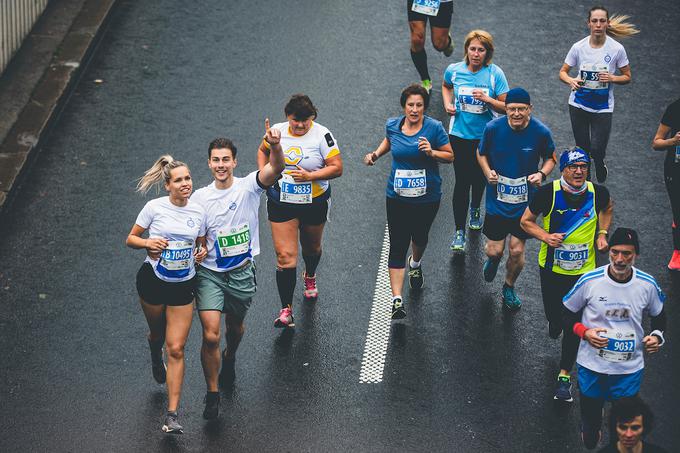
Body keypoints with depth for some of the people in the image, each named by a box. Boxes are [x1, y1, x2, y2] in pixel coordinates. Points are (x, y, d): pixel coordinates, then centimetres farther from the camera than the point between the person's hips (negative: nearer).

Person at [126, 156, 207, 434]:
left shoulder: (198, 211, 0)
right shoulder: (154, 207, -9)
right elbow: (130, 239, -2)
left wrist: (201, 253, -7)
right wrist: (148, 243, -22)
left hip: (183, 286, 1)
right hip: (152, 281, -1)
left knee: (176, 349, -5)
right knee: (157, 333, 20)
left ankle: (172, 415, -4)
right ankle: (155, 358, 60)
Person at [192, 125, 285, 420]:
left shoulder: (248, 188, -8)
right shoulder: (199, 198, -2)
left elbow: (276, 168, -27)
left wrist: (275, 146, -47)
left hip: (241, 273, 1)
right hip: (209, 274, 0)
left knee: (235, 326, 23)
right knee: (211, 336, -13)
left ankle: (229, 359, 57)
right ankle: (212, 394, 2)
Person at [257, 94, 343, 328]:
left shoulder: (322, 135, -13)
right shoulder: (277, 131, -4)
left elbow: (337, 167, -15)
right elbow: (263, 151, 16)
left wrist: (310, 176, -26)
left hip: (314, 203, 0)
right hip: (281, 204, 0)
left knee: (311, 247, 23)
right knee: (285, 255, -8)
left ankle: (310, 277, 58)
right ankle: (286, 311, -8)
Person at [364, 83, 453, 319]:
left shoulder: (434, 127, -12)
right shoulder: (392, 125, -4)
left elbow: (450, 156, -6)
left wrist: (432, 152, -24)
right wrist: (376, 154, 4)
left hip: (427, 197, 0)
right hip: (397, 198, 0)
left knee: (419, 236, 22)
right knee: (397, 246, -7)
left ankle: (415, 264, 59)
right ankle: (397, 299, -9)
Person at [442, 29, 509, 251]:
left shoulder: (495, 74, -13)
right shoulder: (454, 70, -8)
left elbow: (506, 107, -11)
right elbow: (446, 86, 17)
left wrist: (487, 99, -28)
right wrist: (448, 104, -1)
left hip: (484, 136, 1)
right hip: (459, 135, 0)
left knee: (480, 177, 19)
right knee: (462, 181, -5)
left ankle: (475, 210, 50)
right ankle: (459, 231, 1)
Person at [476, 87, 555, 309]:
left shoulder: (541, 132, -13)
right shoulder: (493, 128, -12)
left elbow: (550, 158, 3)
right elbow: (481, 153, 5)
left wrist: (542, 174, -17)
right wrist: (488, 172, -14)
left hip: (525, 201, 0)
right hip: (497, 199, 0)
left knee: (516, 251, 3)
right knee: (495, 250, 2)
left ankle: (509, 287, 33)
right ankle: (493, 258, 43)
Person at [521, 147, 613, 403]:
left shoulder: (597, 193, -11)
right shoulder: (548, 193, -17)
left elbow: (607, 209, 14)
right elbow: (526, 221, -5)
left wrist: (602, 233, -1)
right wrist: (546, 237, -22)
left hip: (583, 270, 0)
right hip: (551, 267, 0)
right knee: (553, 314, 14)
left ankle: (565, 376, 12)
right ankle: (555, 324, 54)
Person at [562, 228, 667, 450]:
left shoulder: (647, 284, -8)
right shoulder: (589, 281, -13)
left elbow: (659, 316, 11)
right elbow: (567, 316, 0)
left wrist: (657, 336, -9)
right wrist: (585, 332, -19)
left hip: (630, 370, 1)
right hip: (592, 366, -1)